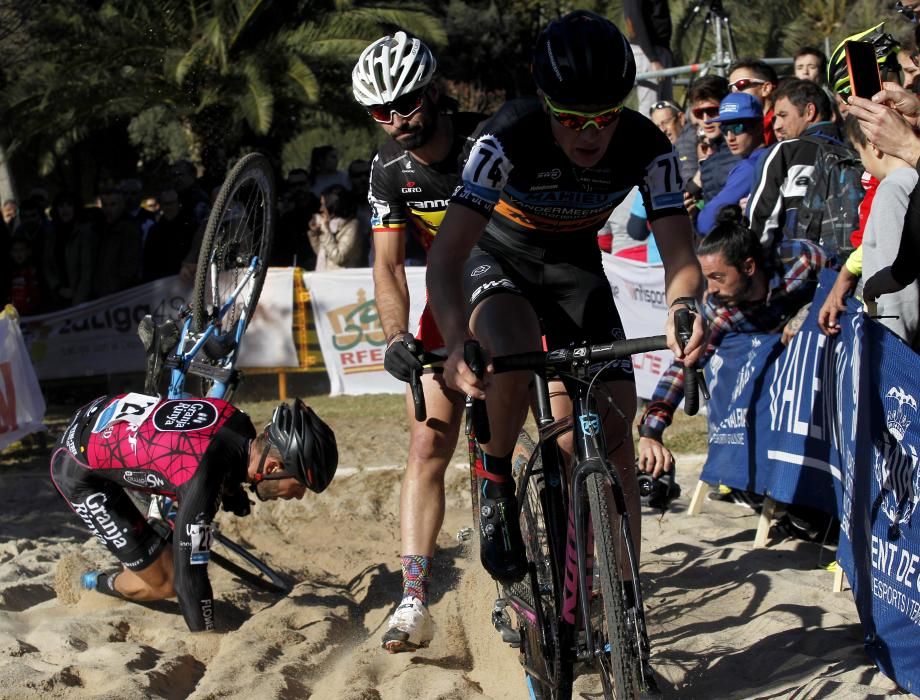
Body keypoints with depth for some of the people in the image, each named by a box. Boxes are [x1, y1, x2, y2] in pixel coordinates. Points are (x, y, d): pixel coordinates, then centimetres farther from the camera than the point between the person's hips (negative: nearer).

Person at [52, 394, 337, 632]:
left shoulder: (238, 421, -13)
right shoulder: (200, 480, -37)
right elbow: (189, 577, -31)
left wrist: (234, 493, 29)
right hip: (79, 471, -8)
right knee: (165, 583, -6)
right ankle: (87, 586, 18)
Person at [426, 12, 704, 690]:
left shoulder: (646, 146, -25)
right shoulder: (509, 138, -33)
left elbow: (679, 252, -27)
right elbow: (445, 256, -40)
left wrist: (683, 309, -52)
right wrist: (457, 344, -58)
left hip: (576, 269, 3)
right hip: (499, 261, -3)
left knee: (615, 438, -7)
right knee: (515, 355, -38)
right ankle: (496, 480, -9)